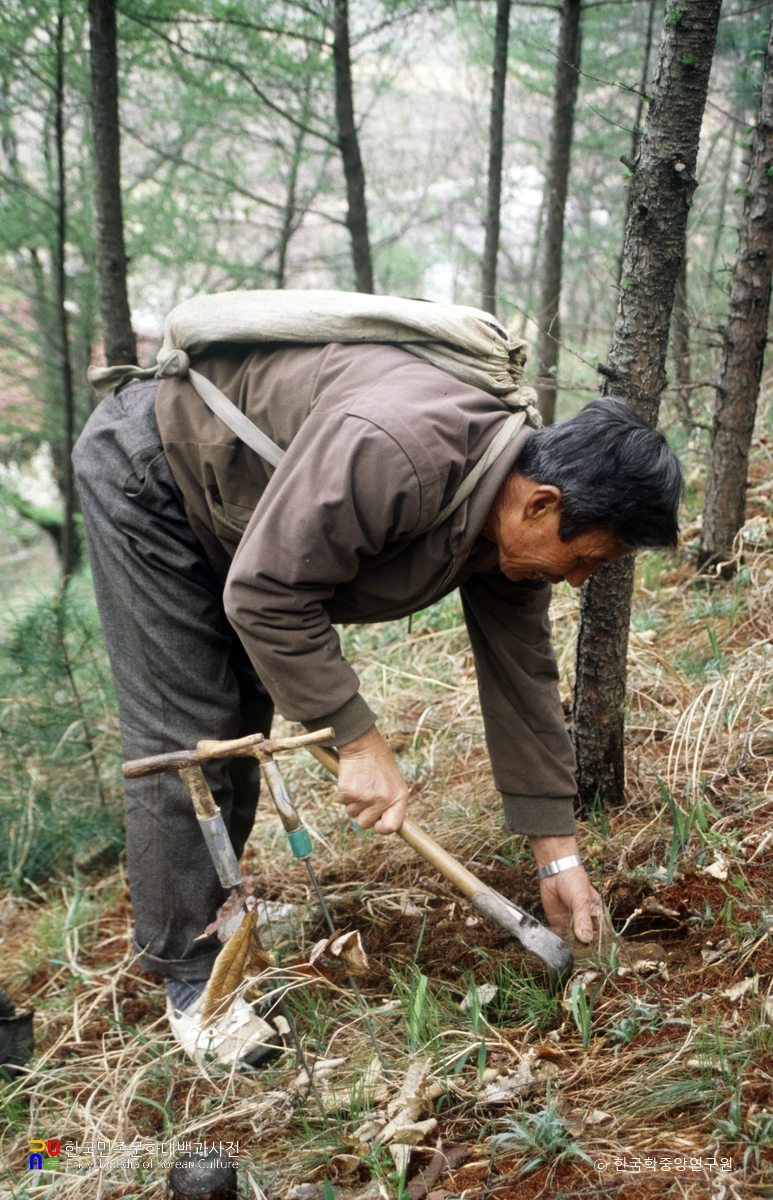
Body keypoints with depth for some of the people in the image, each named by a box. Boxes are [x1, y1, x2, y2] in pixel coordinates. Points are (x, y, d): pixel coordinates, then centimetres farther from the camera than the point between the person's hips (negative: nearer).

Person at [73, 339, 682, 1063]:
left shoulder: (516, 521, -10)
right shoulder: (395, 455, -40)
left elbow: (522, 679, -2)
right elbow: (266, 593, -32)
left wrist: (557, 855, 0)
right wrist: (357, 739, -26)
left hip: (226, 511, 8)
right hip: (145, 472, -8)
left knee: (241, 723, 13)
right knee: (185, 734, -9)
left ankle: (204, 917, 32)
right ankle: (187, 975, 4)